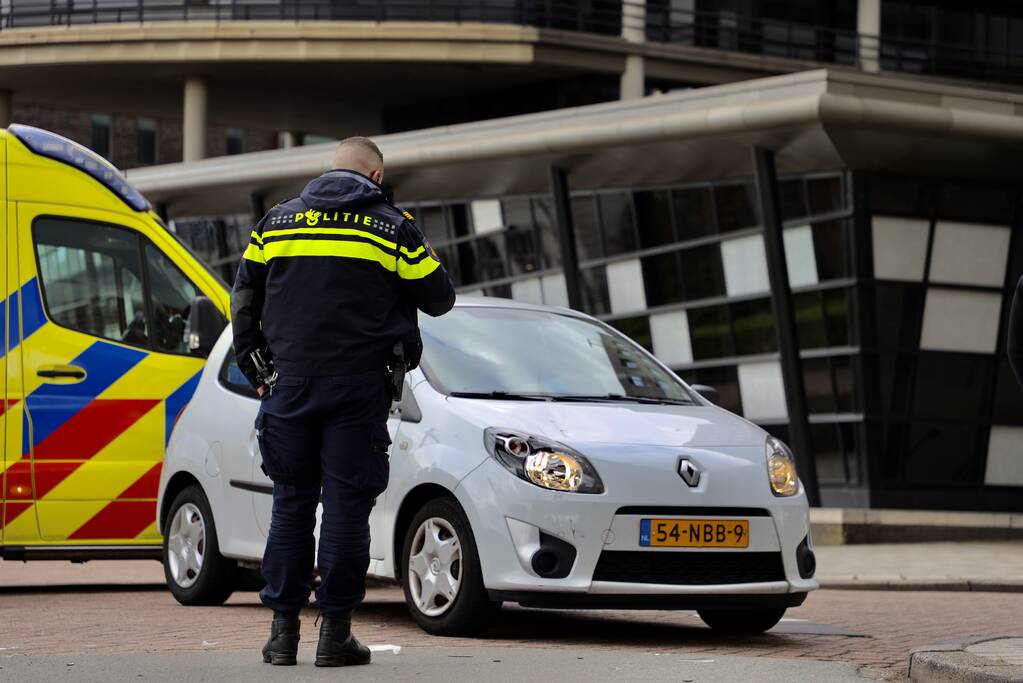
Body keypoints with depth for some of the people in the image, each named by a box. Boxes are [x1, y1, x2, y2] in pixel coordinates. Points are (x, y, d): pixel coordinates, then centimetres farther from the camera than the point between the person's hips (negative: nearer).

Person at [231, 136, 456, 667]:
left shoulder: (277, 221, 11)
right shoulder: (391, 227, 0)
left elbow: (243, 300, 15)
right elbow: (439, 298, 6)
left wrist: (256, 370, 21)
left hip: (290, 383, 3)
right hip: (358, 386, -3)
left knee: (291, 503, 9)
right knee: (346, 504, 0)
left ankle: (283, 630, 9)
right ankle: (335, 632, 1)